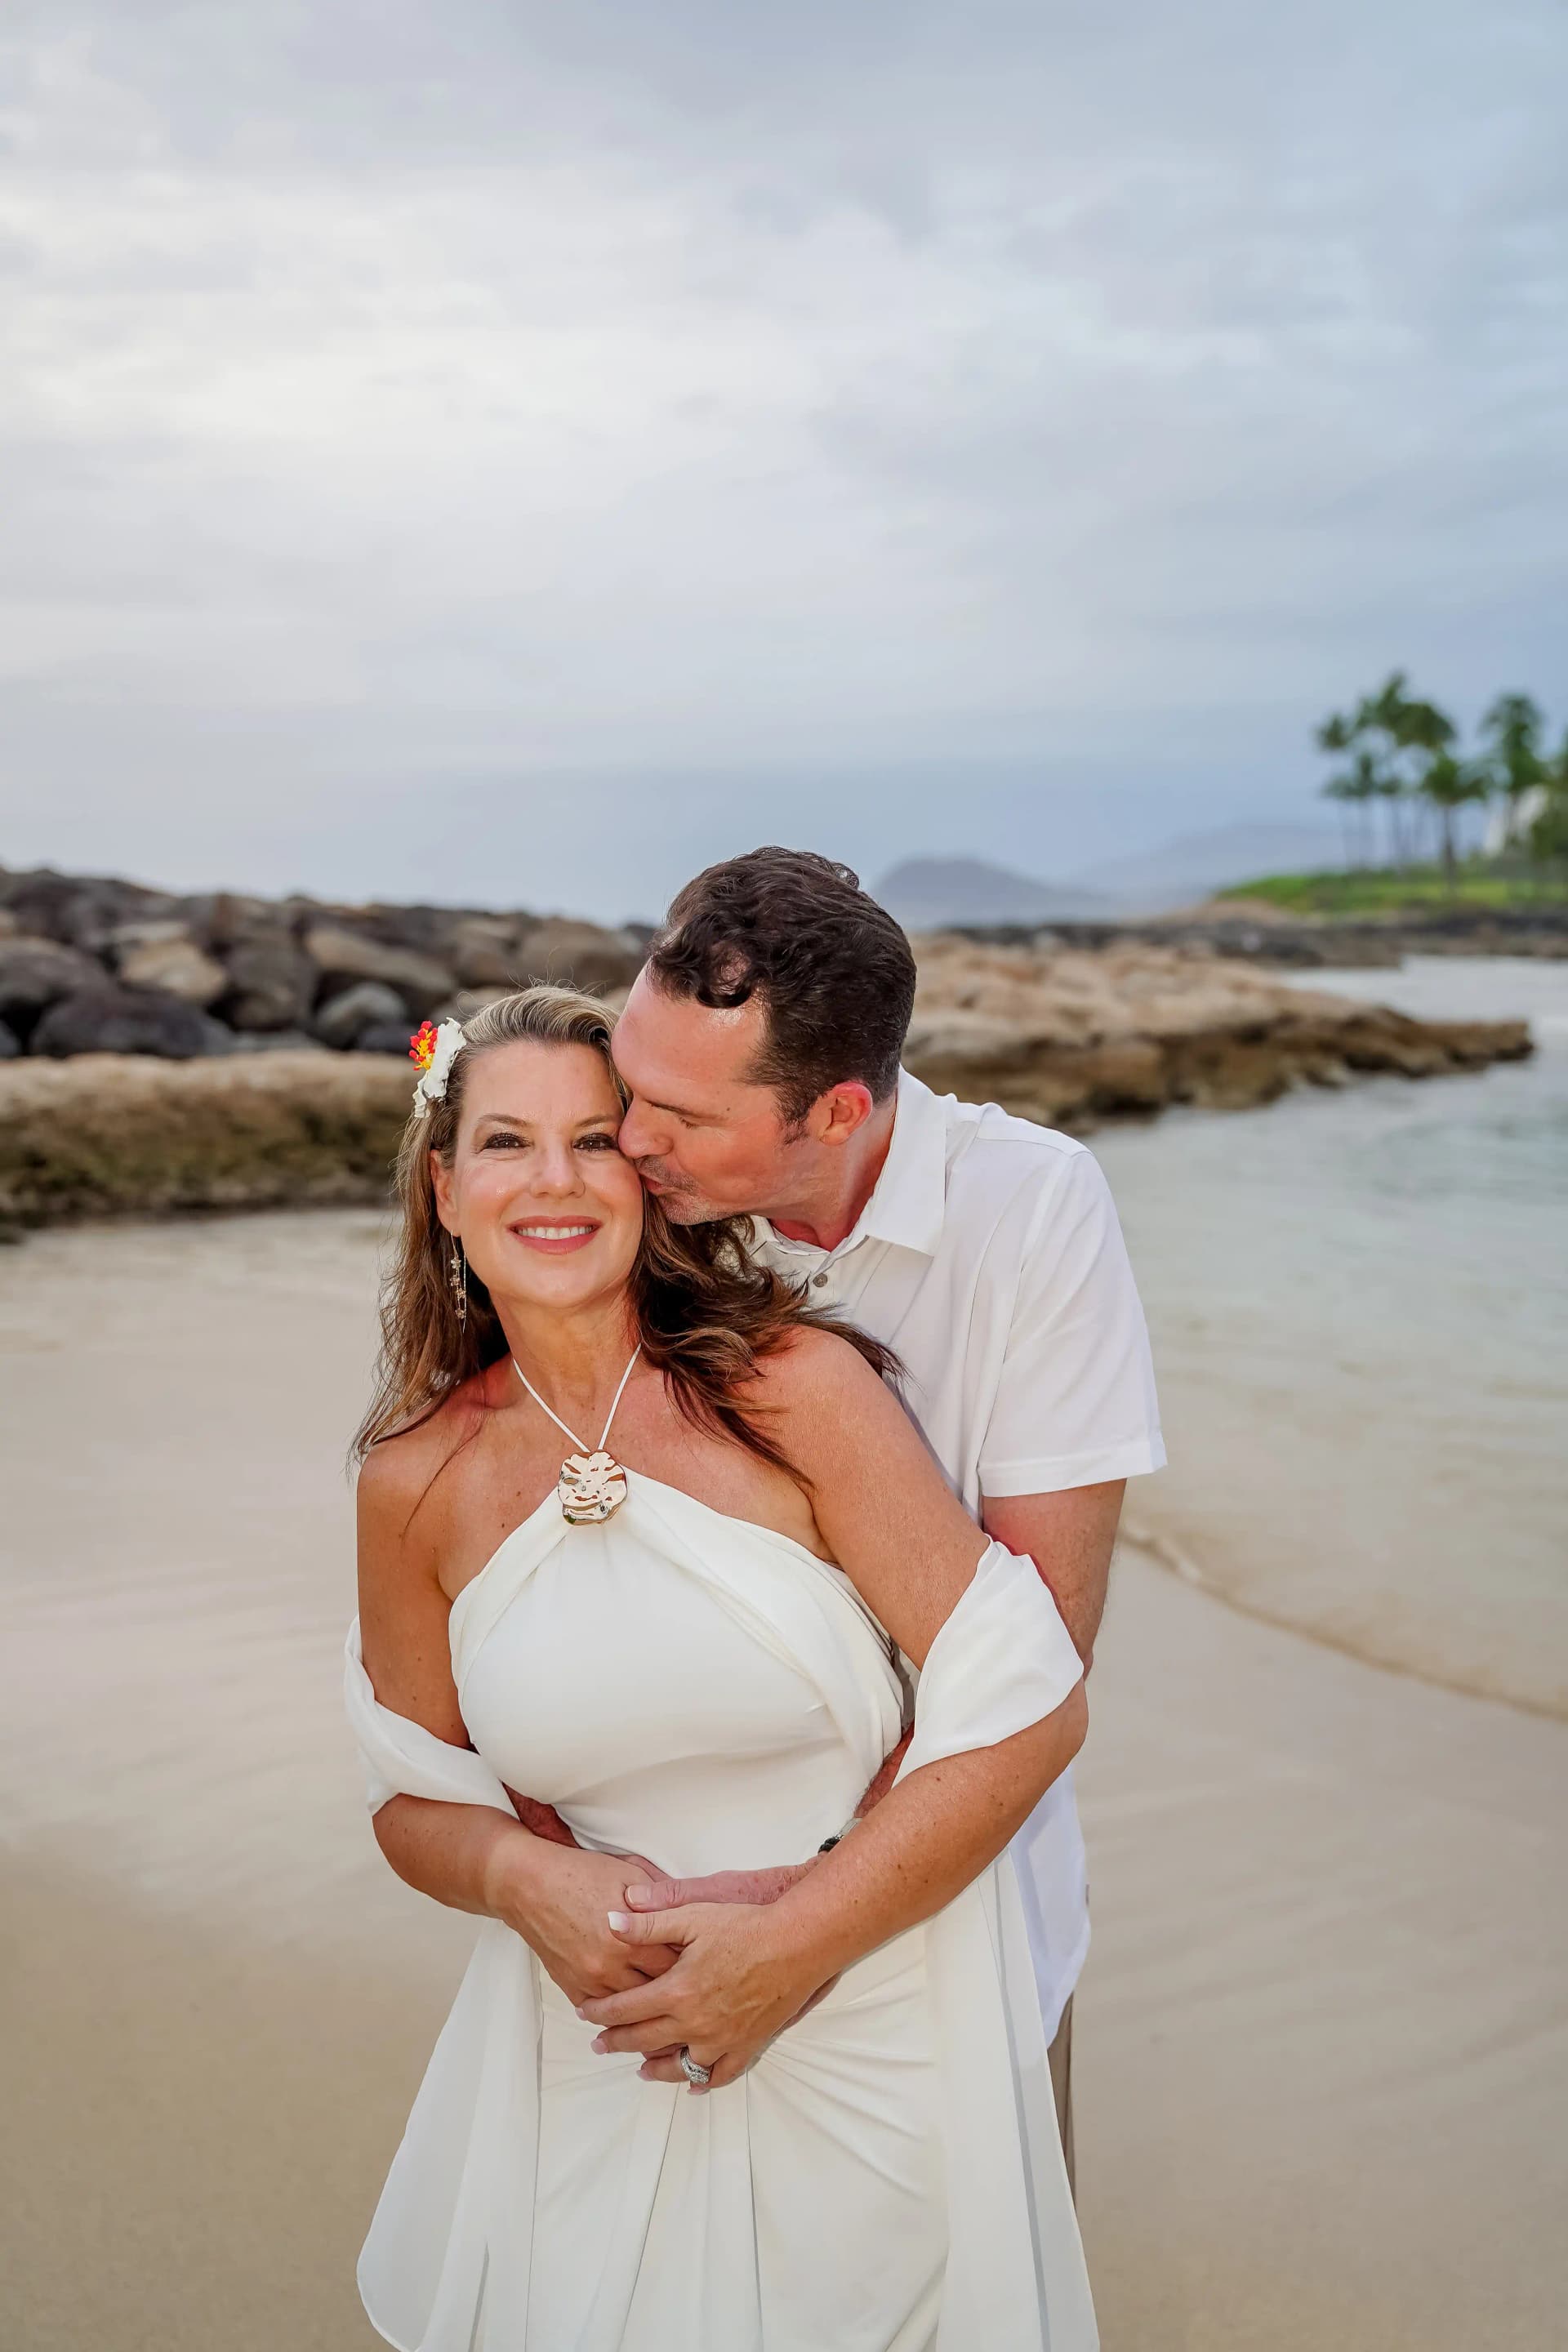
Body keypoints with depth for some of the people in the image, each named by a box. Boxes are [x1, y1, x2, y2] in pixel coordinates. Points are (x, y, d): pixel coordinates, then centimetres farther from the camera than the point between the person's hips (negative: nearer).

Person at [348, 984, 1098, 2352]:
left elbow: (1029, 1712, -16)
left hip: (869, 2033, -2)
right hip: (600, 2058, 3)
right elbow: (417, 1796, 8)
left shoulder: (795, 1384, -17)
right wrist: (521, 1878, -14)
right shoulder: (419, 1484, -6)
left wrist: (791, 1947, -17)